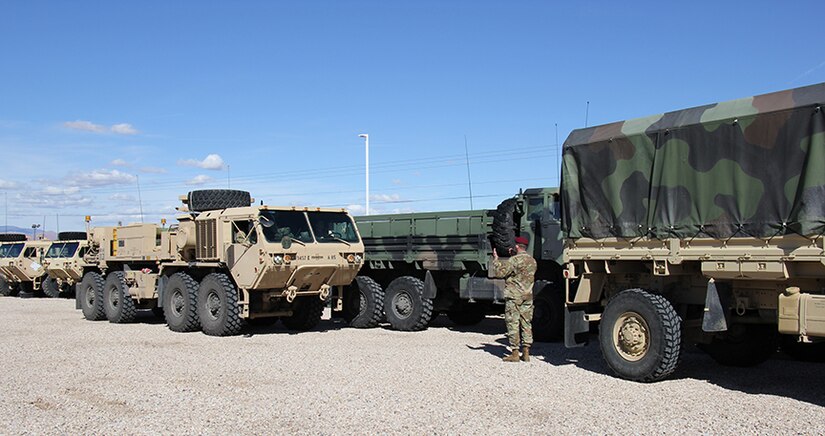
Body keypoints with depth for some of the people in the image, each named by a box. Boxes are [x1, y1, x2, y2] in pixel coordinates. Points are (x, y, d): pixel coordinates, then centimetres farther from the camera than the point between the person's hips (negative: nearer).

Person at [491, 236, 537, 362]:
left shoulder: (514, 260, -14)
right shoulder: (532, 261, 11)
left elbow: (499, 272, -16)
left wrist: (496, 260, 1)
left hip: (514, 296, -7)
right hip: (528, 296, 7)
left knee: (513, 324, -3)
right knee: (526, 324, 10)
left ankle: (515, 353, -3)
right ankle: (526, 353, 11)